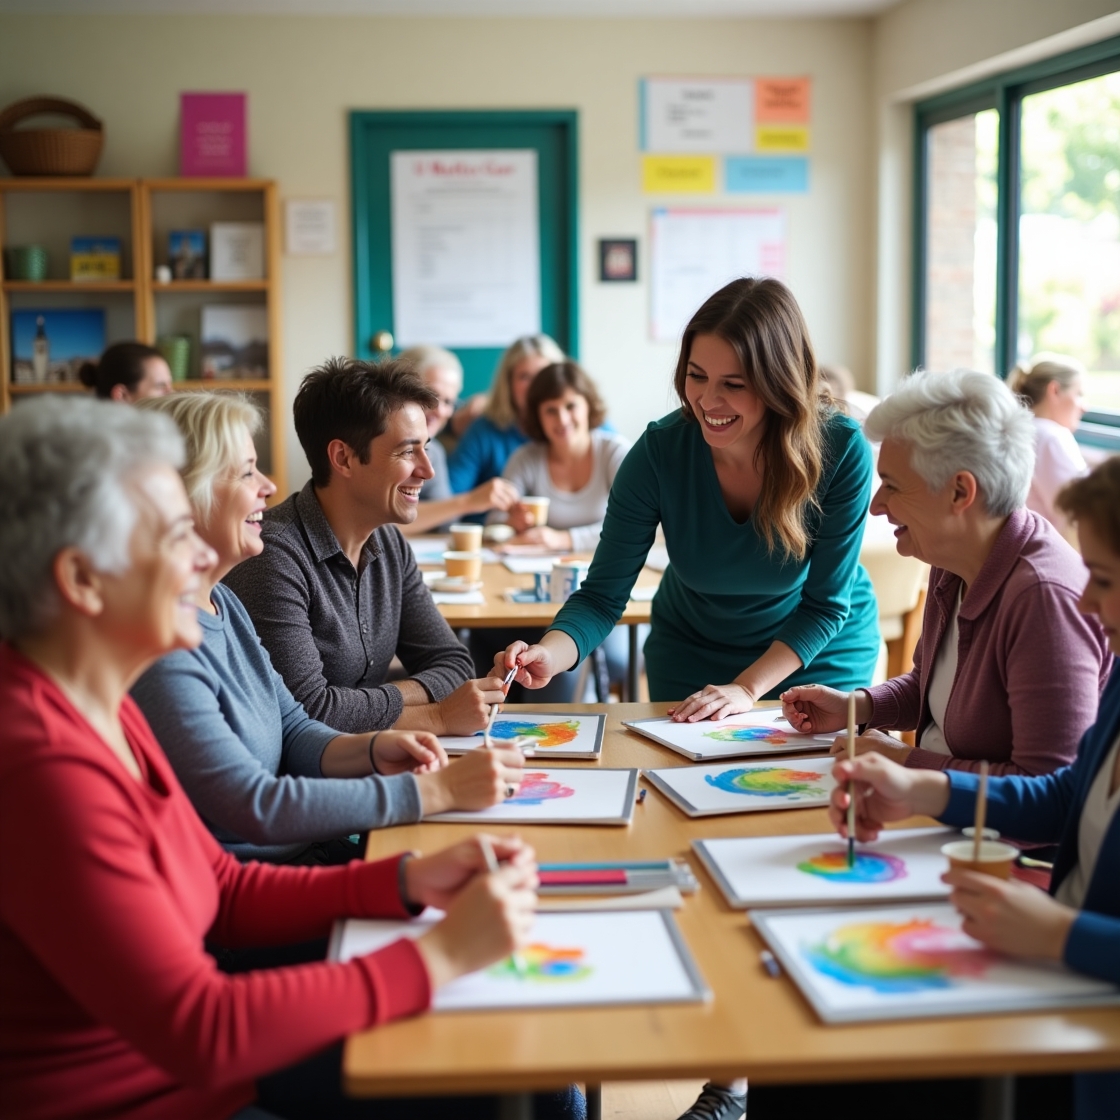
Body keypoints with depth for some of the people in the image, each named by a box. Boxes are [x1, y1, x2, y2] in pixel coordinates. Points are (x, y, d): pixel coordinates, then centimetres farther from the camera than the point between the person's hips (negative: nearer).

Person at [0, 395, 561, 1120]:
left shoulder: (106, 710, 2)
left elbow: (226, 893, 9)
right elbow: (200, 1032, -27)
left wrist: (409, 881, -4)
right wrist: (440, 956, -22)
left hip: (195, 1061, 8)